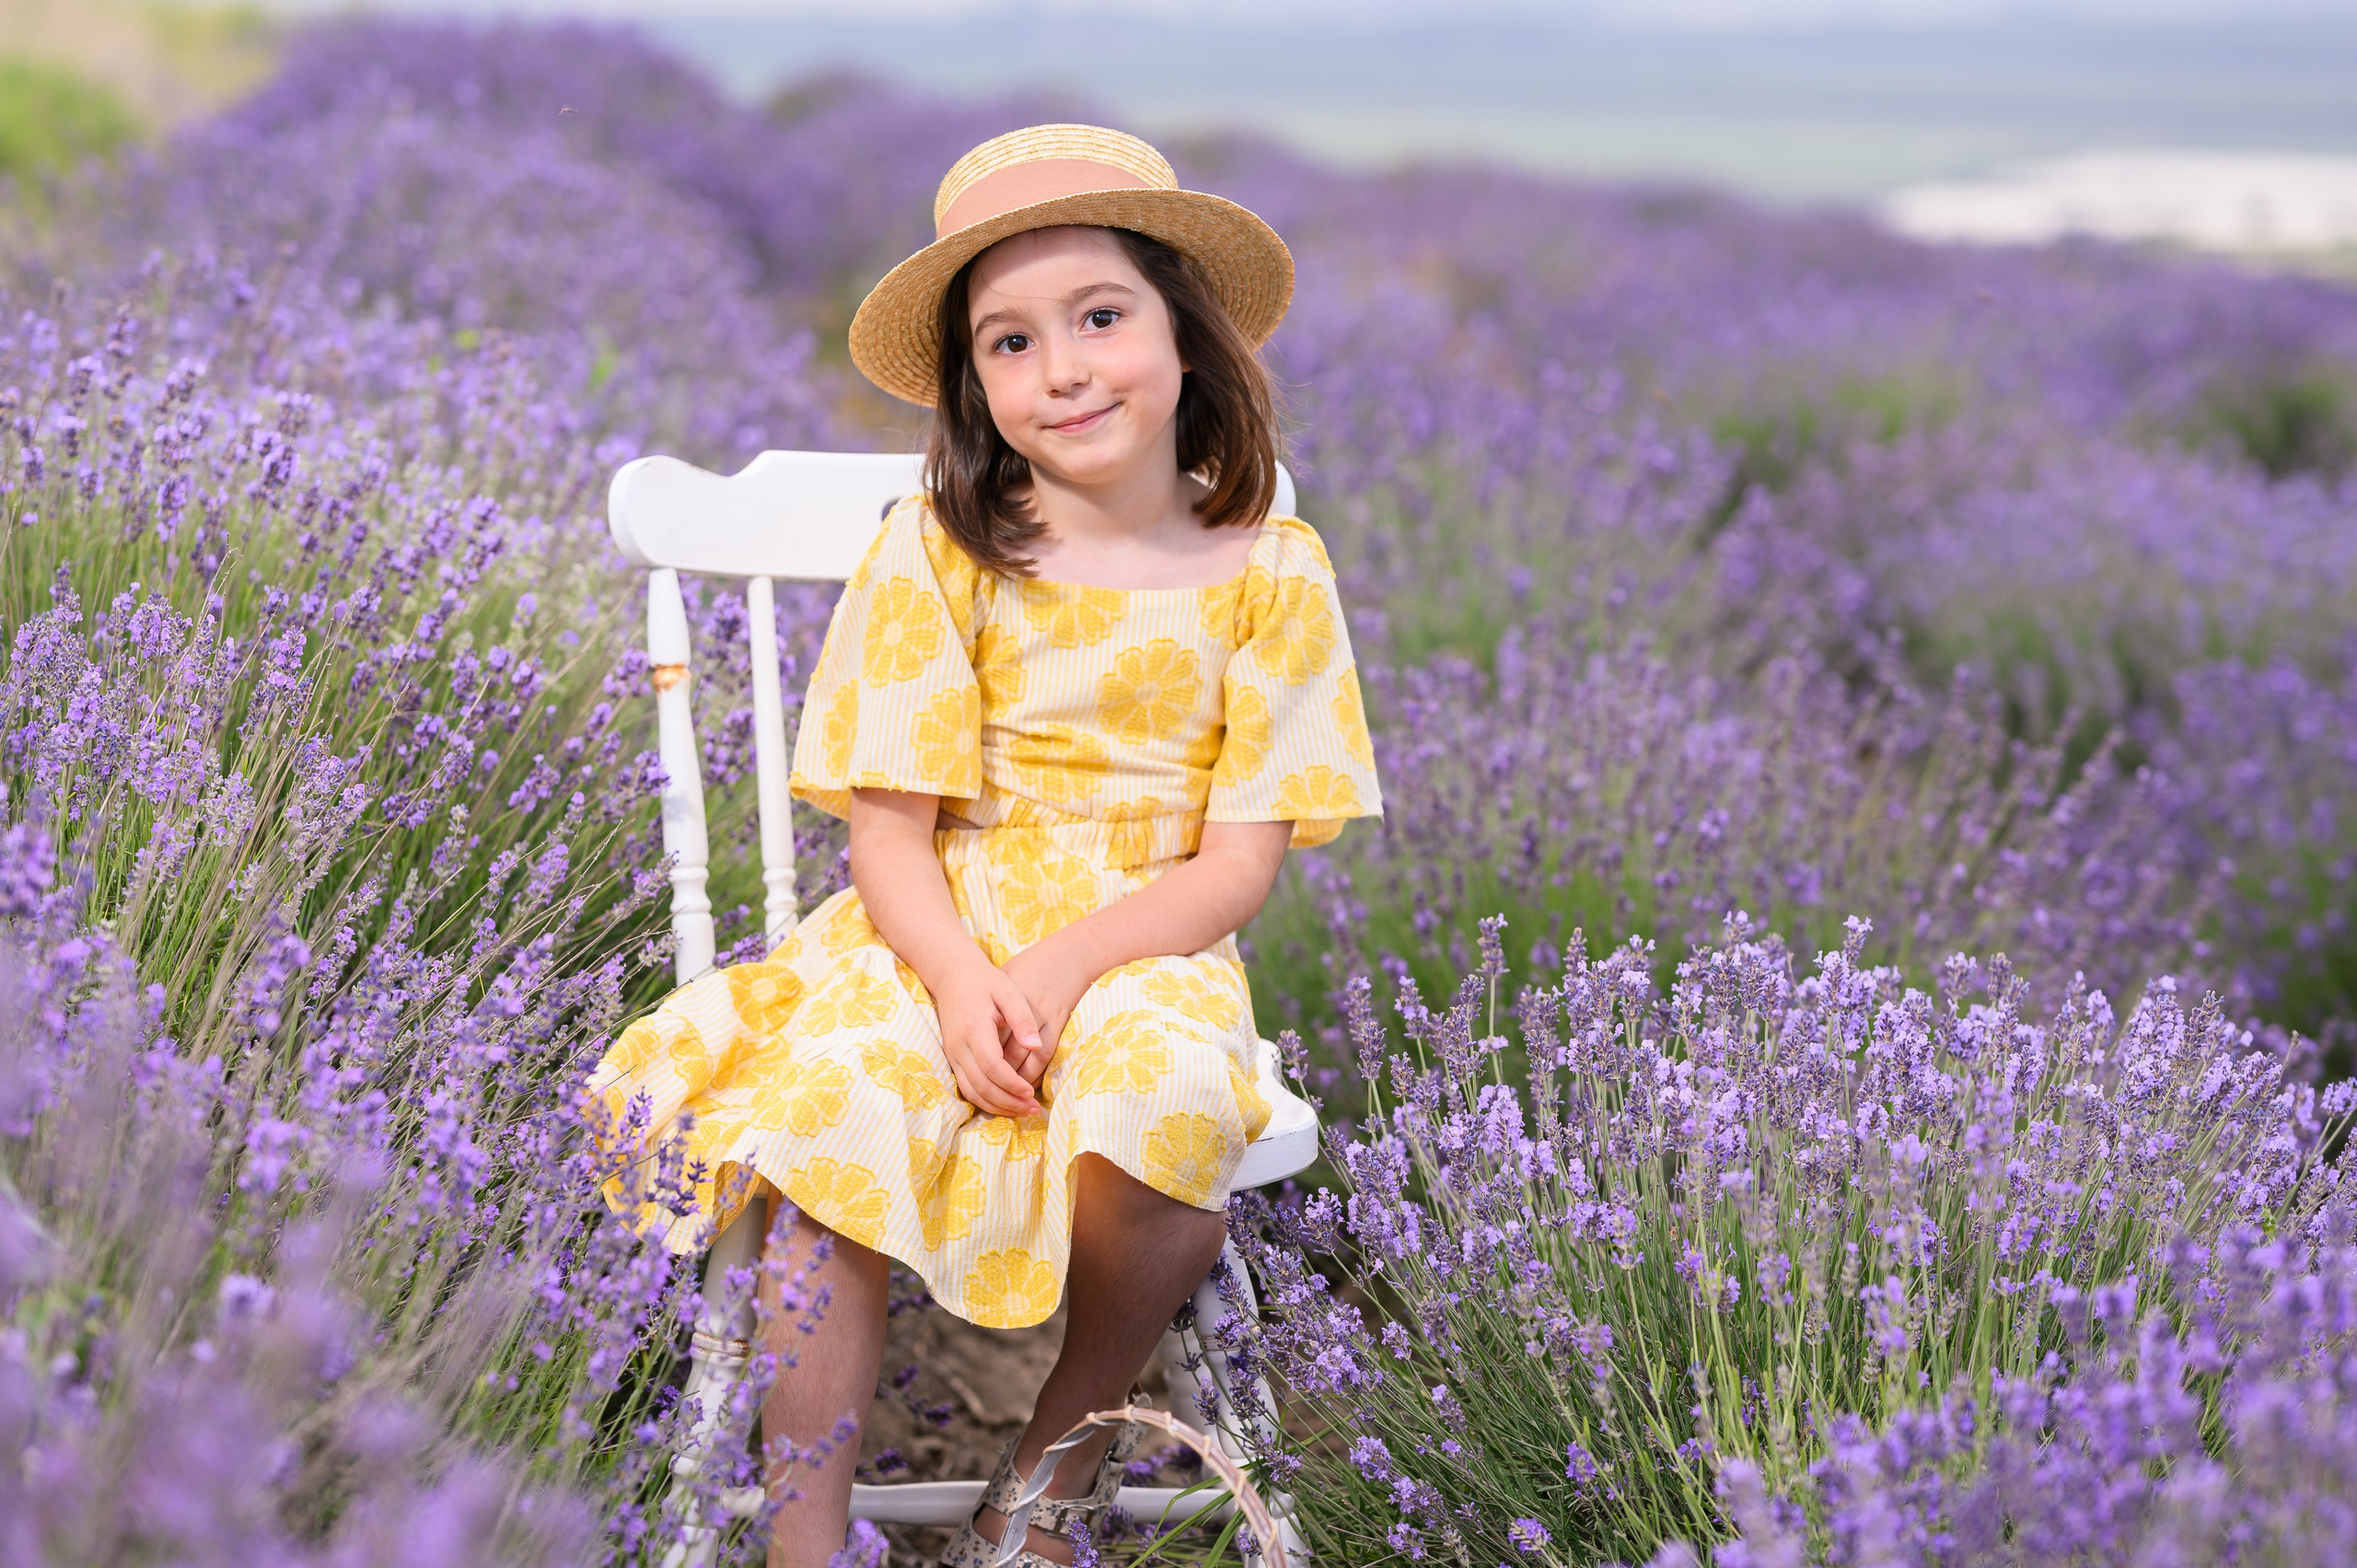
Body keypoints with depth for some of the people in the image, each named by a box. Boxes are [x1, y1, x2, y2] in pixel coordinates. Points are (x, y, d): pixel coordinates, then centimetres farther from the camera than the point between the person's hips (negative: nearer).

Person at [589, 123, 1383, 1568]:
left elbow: (1242, 861, -4)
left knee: (1166, 1118, -33)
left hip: (1147, 948, 0)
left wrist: (1063, 964, -20)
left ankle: (1075, 1434, -3)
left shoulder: (1266, 572, 0)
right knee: (828, 1117, -30)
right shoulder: (937, 556, -1)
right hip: (935, 936, 1)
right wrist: (962, 976, -25)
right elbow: (891, 830, -4)